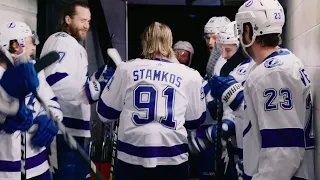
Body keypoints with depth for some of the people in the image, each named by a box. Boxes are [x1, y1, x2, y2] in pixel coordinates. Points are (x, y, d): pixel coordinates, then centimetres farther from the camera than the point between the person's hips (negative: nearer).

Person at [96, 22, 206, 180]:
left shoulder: (126, 69, 2)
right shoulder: (190, 75, 3)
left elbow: (105, 112, 8)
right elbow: (195, 121, 12)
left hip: (131, 157, 0)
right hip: (173, 158, 0)